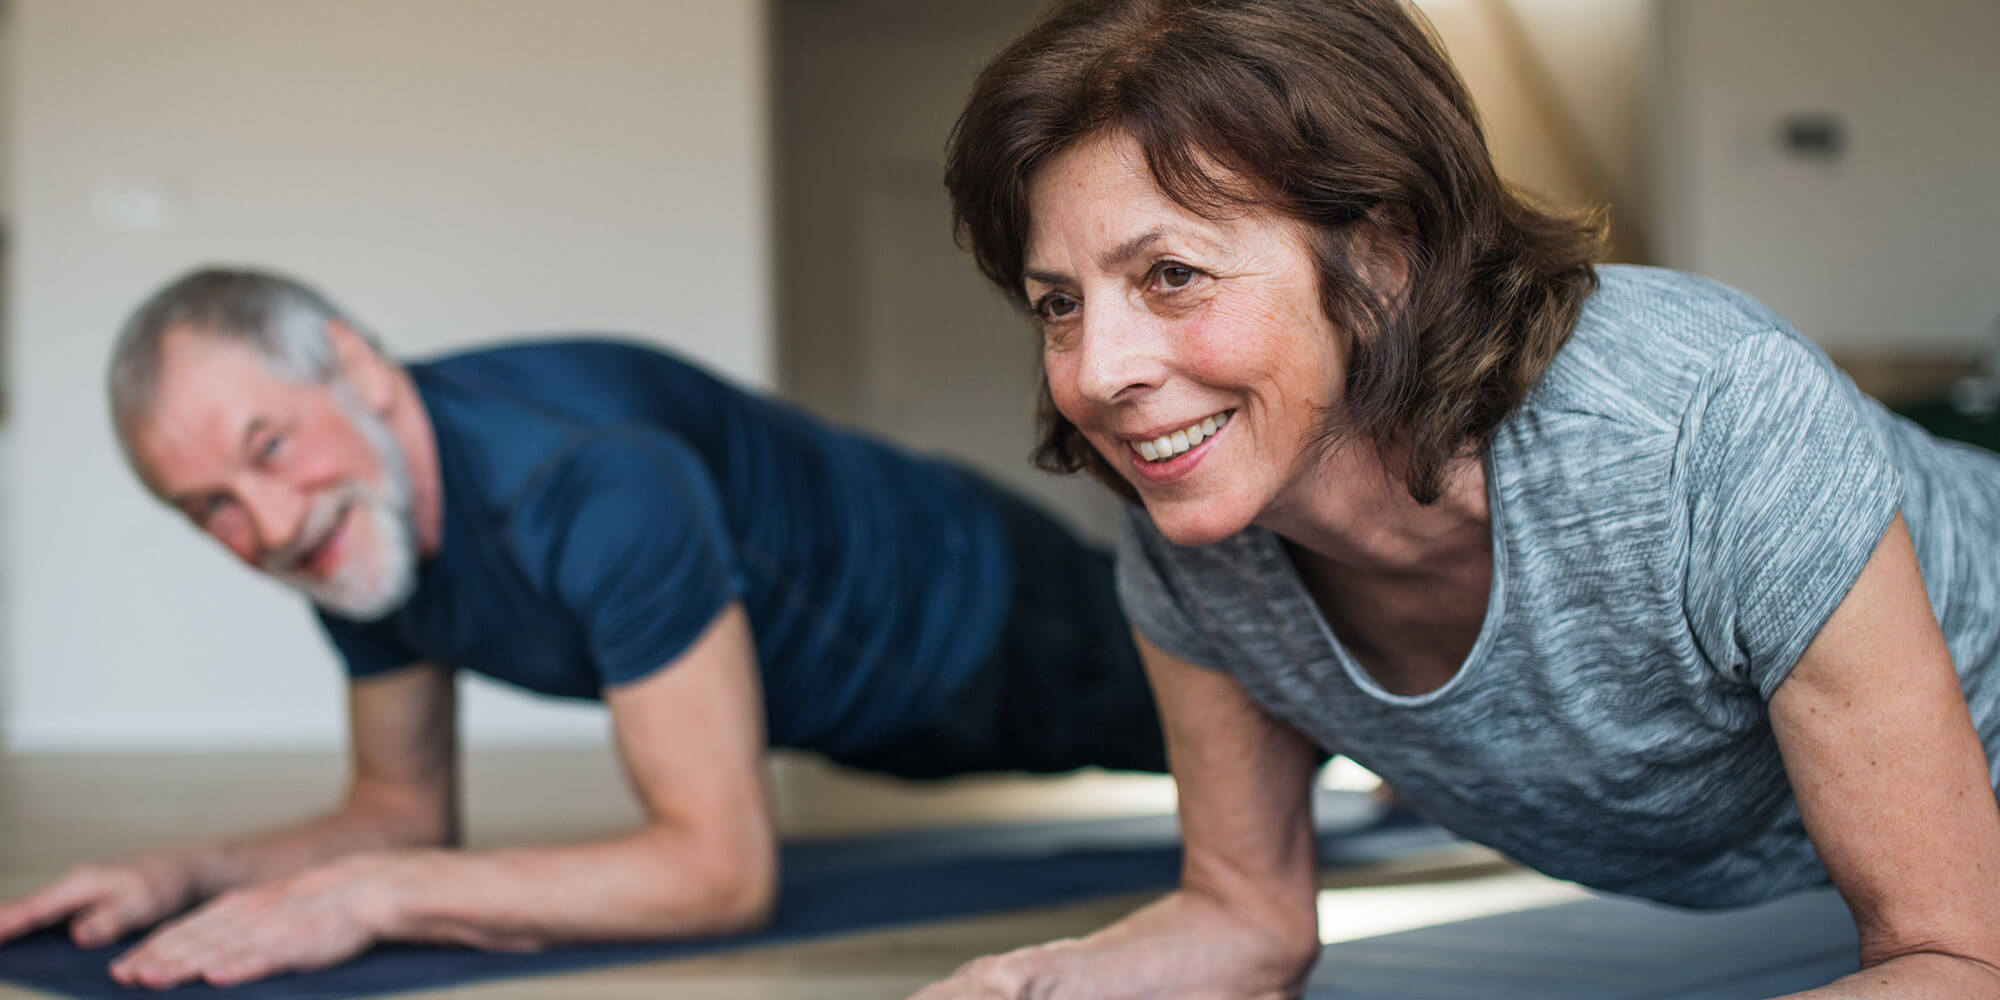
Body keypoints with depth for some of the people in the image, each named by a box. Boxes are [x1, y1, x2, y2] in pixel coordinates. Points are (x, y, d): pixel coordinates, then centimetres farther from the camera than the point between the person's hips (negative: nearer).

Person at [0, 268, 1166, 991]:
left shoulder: (590, 480, -44)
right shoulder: (358, 520, -18)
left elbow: (724, 868, -45)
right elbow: (405, 813, -6)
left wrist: (369, 894, -48)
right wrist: (185, 873, -23)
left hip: (984, 608, -7)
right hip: (857, 710, 7)